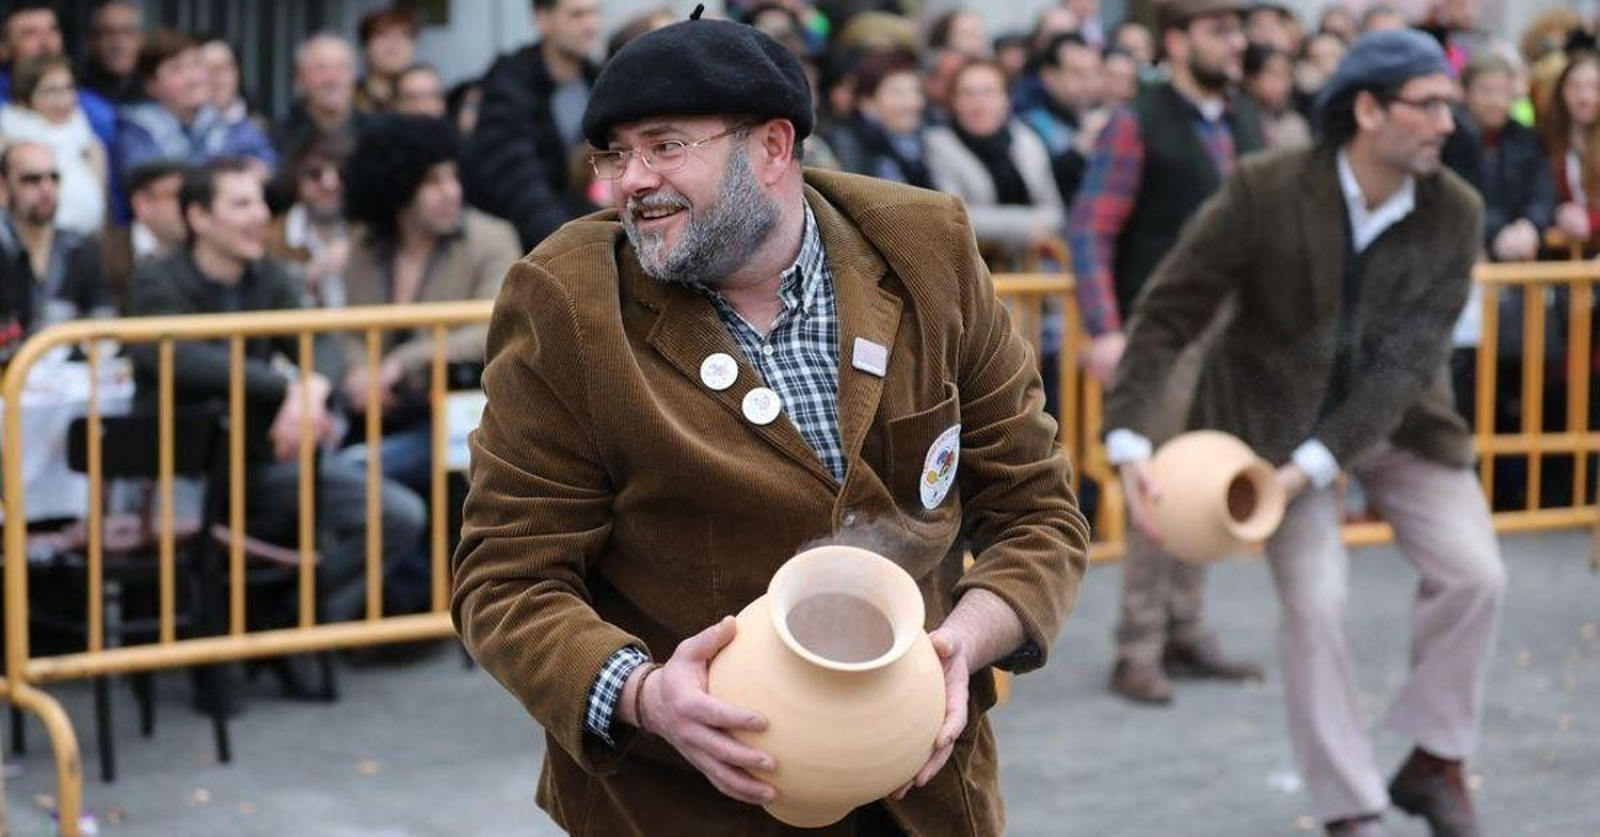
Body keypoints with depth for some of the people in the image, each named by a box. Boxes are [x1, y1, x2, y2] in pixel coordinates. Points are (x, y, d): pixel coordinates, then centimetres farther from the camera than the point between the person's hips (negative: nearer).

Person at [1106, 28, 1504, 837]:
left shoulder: (1455, 212, -16)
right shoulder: (1266, 191, -24)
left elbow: (1406, 362, -19)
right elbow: (1168, 313, -20)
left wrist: (1310, 467, -29)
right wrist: (1129, 442, -32)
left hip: (1394, 414, 3)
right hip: (1275, 411, -3)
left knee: (1474, 573, -6)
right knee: (1314, 599, -10)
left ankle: (1433, 763, 15)